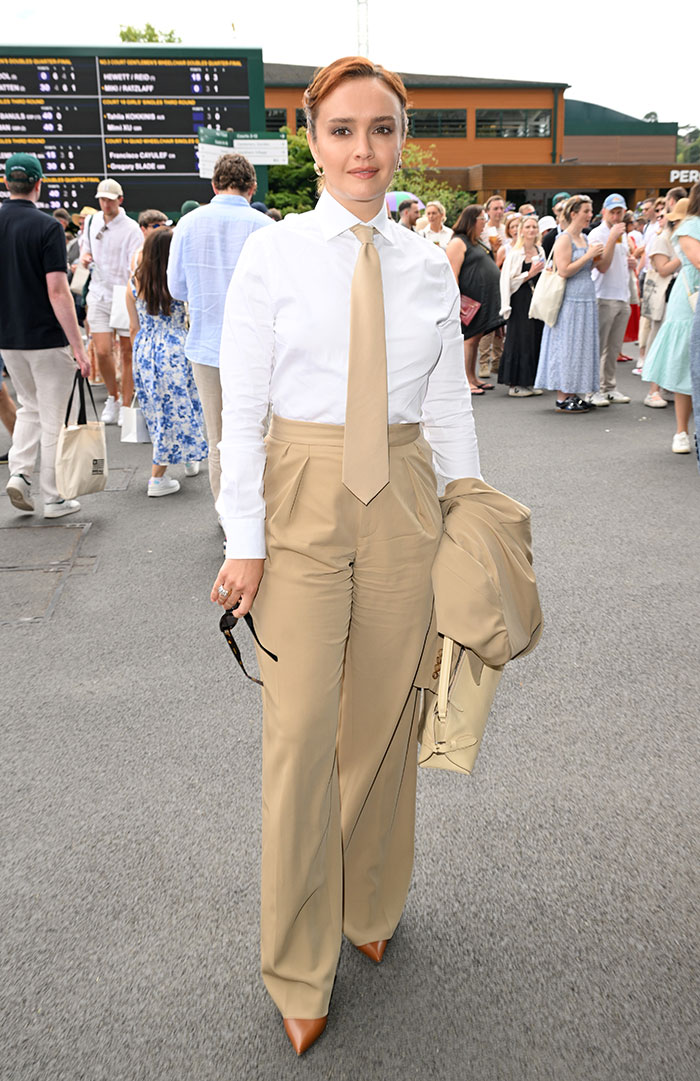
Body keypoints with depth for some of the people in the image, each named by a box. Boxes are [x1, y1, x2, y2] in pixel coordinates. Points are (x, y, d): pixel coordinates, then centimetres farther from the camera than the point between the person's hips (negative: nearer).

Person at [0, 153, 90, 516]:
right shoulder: (46, 227, -13)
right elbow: (57, 291, -18)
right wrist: (78, 345, -15)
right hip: (47, 338, -5)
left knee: (29, 408, 23)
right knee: (52, 418, 4)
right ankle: (53, 498, 10)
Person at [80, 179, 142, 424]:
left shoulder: (131, 229, -9)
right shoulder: (92, 221, 8)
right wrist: (84, 256, 1)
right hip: (98, 295, 4)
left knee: (127, 353, 3)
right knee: (102, 352, -4)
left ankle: (126, 405, 14)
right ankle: (113, 397, 19)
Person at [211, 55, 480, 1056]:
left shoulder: (428, 266, 7)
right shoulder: (273, 254, -2)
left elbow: (449, 403, 10)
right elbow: (242, 409, -5)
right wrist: (244, 540, -9)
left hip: (403, 503, 3)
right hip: (303, 498, -3)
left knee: (383, 720, 12)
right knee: (300, 733, 0)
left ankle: (370, 908, 38)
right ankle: (300, 970, 22)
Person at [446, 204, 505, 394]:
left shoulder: (477, 242, 20)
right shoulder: (458, 242, -10)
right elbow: (453, 273, -19)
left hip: (483, 299, 9)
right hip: (469, 299, -9)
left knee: (476, 338, 11)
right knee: (469, 338, -7)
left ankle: (473, 378, 17)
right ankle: (466, 381, -3)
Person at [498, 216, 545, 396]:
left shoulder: (540, 251, 13)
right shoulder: (514, 253, -6)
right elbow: (509, 280, -11)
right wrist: (529, 274, -14)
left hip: (537, 299, 7)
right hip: (521, 301, -7)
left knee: (535, 339, 6)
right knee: (520, 340, -6)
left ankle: (528, 382, 13)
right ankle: (514, 384, 0)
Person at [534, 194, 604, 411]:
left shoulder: (585, 238, 16)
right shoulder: (564, 239, -10)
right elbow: (564, 271, -19)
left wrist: (597, 256, 6)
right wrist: (588, 256, -16)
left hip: (586, 299, 9)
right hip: (570, 300, -9)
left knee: (581, 346, 9)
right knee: (567, 346, -5)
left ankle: (574, 394, 15)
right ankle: (562, 398, -1)